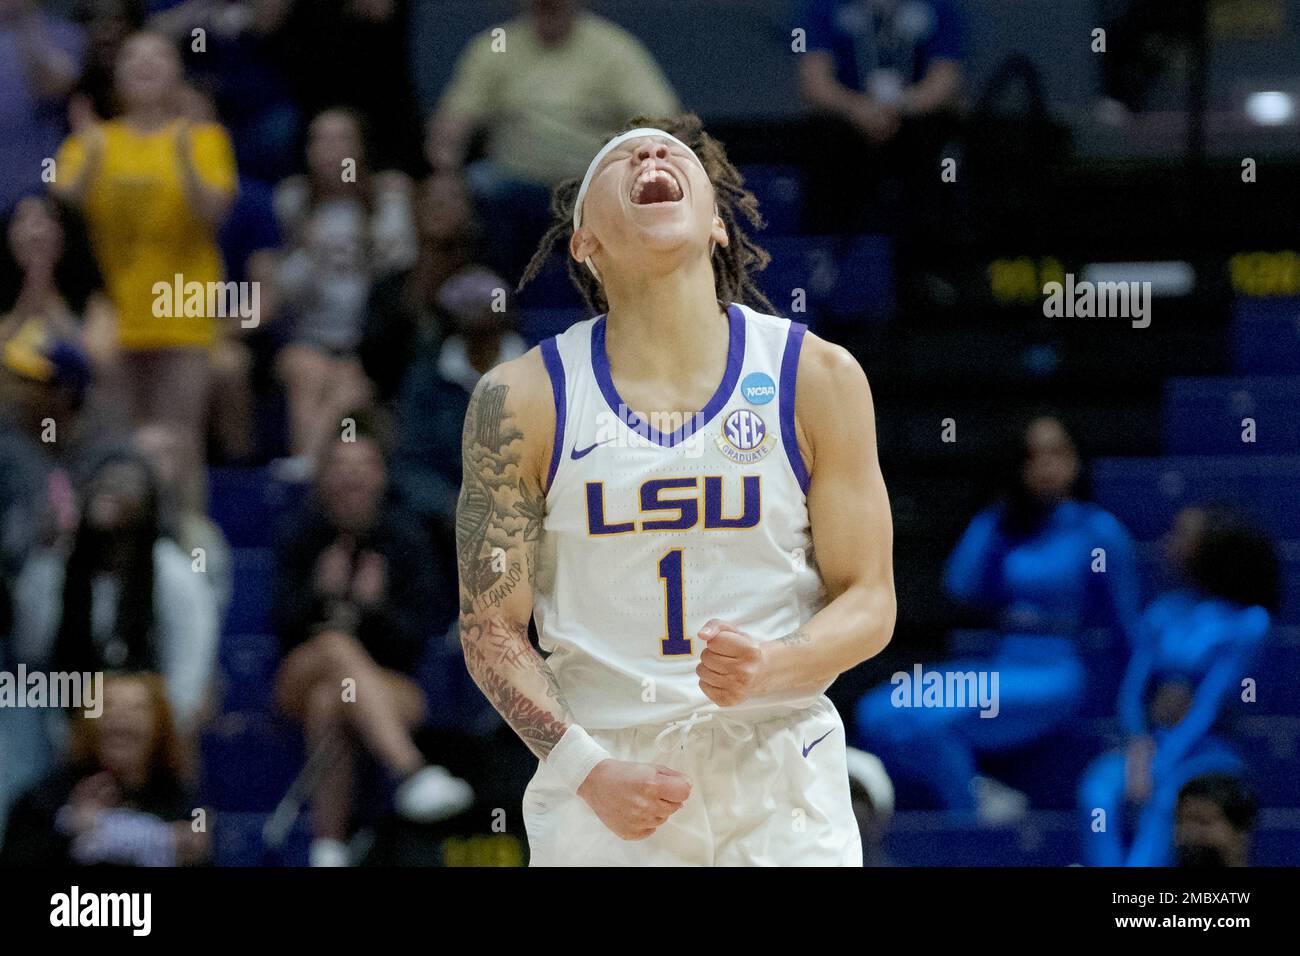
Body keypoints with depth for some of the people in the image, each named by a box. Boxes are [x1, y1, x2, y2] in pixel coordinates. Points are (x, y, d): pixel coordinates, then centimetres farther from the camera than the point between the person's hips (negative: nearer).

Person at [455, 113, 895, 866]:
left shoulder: (820, 379, -2)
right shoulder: (521, 401, -3)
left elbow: (869, 604, 2)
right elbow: (492, 626, 0)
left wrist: (772, 666, -18)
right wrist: (587, 768, -14)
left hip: (781, 775, 1)